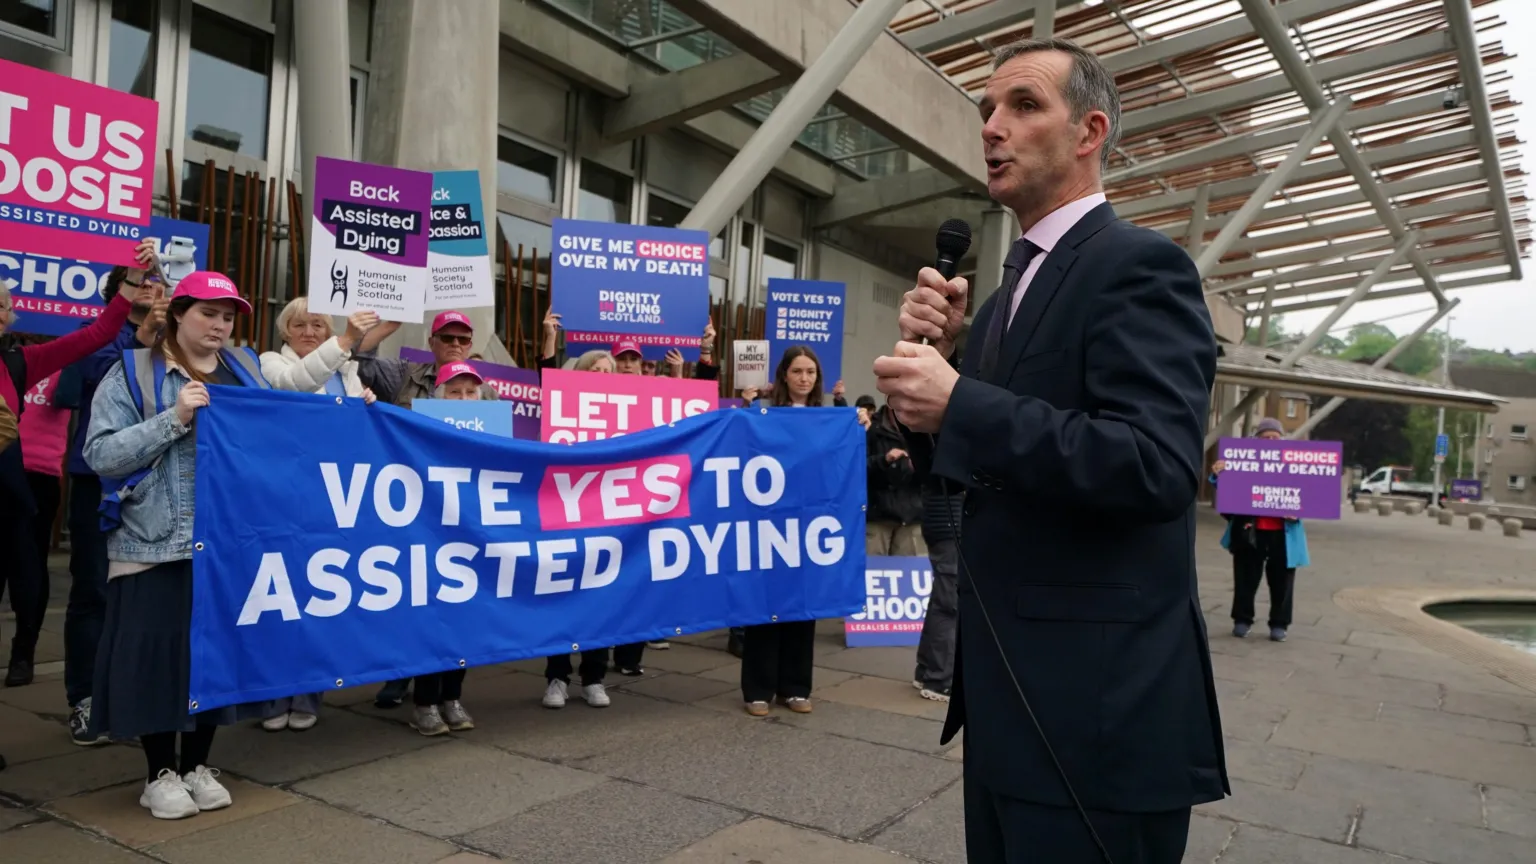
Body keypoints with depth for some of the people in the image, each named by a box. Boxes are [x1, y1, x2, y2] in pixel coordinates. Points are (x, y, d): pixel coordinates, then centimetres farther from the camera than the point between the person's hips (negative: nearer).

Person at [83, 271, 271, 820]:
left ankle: (198, 766, 26)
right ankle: (160, 774, 18)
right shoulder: (134, 372, -2)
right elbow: (101, 454, -11)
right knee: (157, 651, 0)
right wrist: (174, 419, -19)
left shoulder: (246, 370, 11)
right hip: (157, 542, -4)